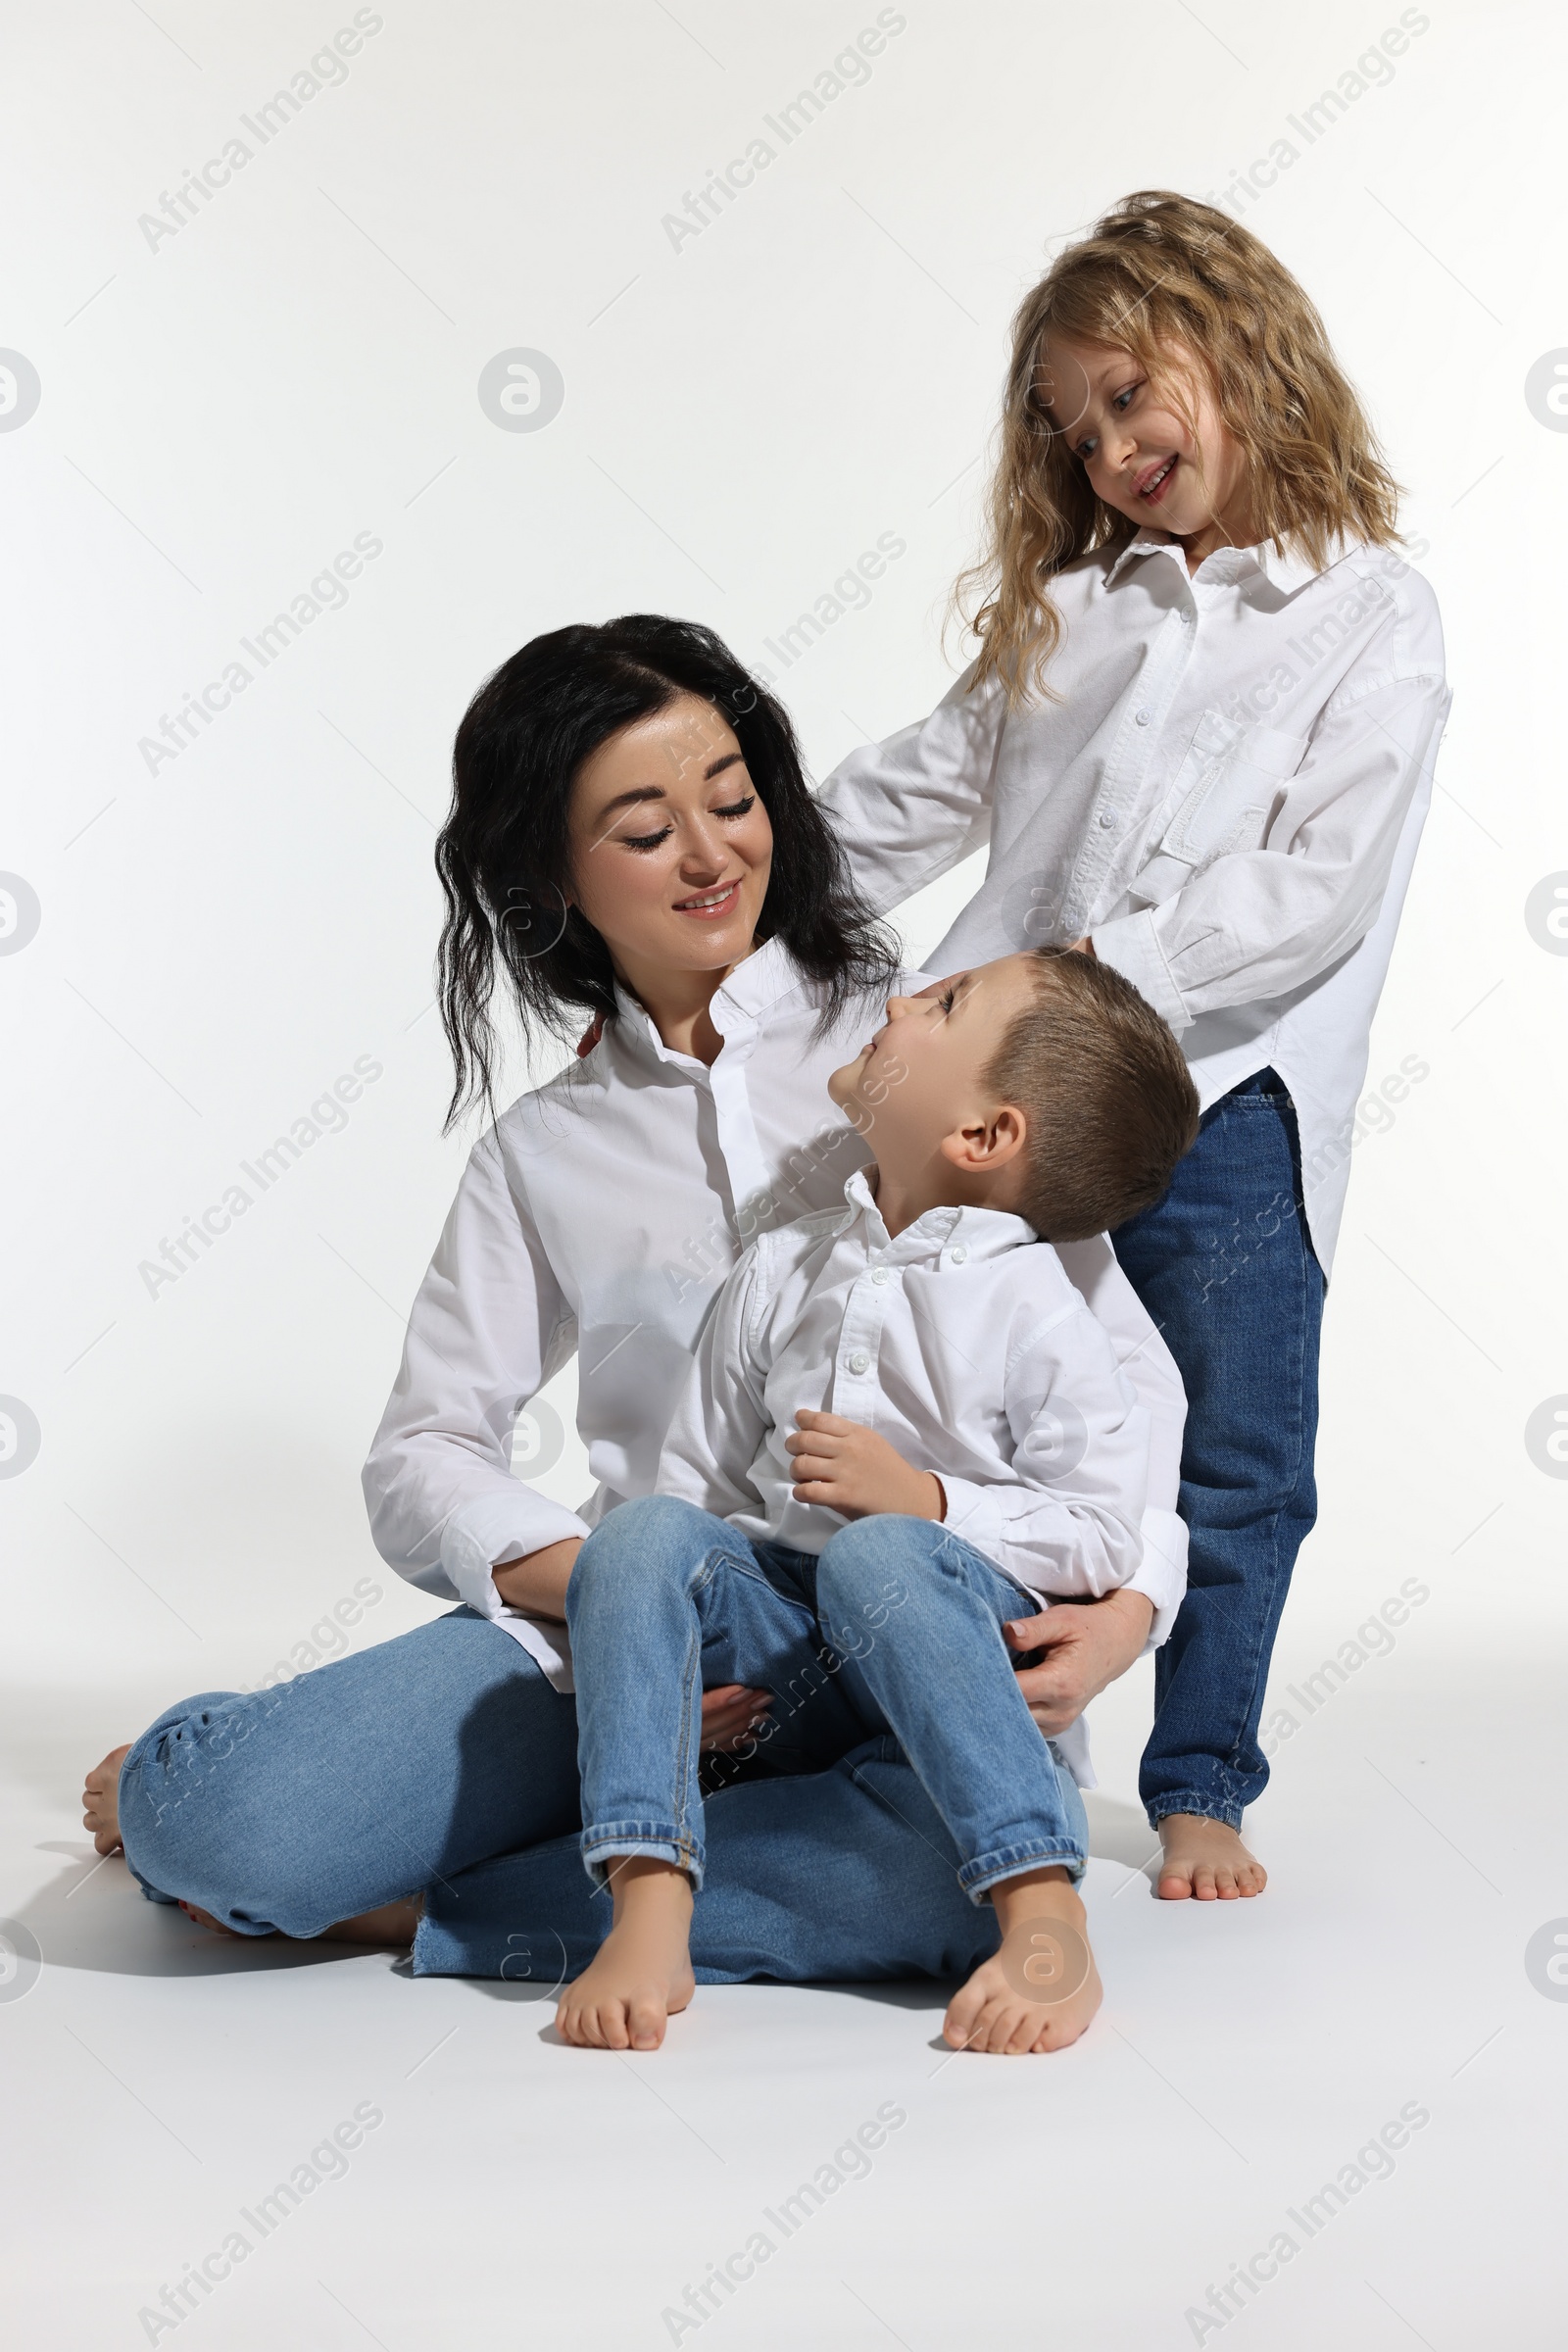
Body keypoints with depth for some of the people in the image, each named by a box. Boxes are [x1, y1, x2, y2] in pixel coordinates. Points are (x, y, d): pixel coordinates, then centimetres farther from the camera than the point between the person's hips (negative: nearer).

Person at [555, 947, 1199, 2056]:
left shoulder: (1040, 1319, -5)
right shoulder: (783, 1271, 12)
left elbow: (1100, 1538, -8)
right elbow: (702, 1472, 15)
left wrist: (923, 1500, -19)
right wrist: (699, 1643, 0)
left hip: (953, 1613, -4)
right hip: (776, 1613, 5)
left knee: (879, 1556, -36)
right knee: (640, 1535, -23)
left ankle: (1048, 1923, -38)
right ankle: (648, 1917, -34)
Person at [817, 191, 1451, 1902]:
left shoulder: (1371, 619, -3)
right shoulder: (1072, 610, 14)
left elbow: (1321, 886, -13)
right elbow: (922, 788, 19)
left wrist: (1121, 970, -19)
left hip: (1223, 1100, -4)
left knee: (1231, 1465, 5)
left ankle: (1201, 1788, 20)